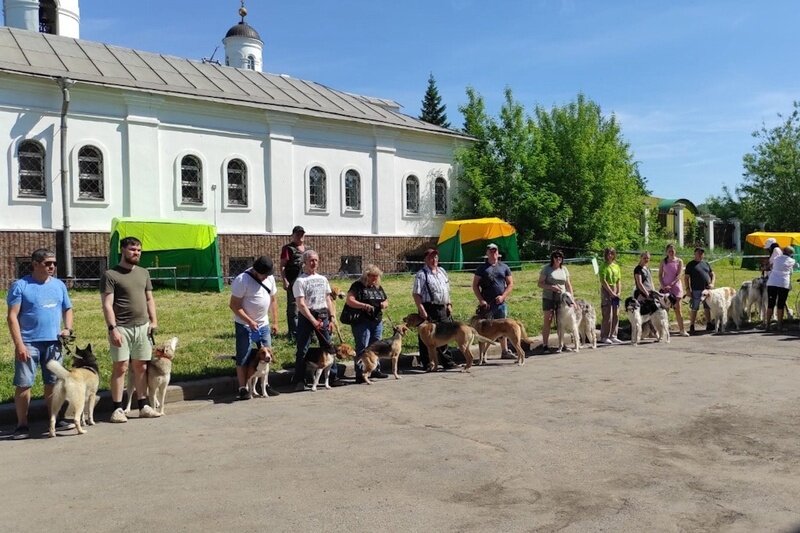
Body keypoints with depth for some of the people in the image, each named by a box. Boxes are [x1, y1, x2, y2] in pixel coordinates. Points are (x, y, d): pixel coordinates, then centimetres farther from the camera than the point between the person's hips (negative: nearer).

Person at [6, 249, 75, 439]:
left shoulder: (59, 285, 10)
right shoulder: (20, 285, -4)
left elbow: (67, 309, 18)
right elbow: (12, 316, -7)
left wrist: (68, 328, -1)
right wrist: (19, 344, -13)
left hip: (53, 342, 4)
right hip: (29, 343, -4)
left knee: (53, 383, 10)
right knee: (23, 384, 0)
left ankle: (55, 419, 20)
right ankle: (22, 425, 10)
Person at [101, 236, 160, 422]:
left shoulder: (143, 273, 14)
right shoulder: (110, 275, -4)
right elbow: (107, 305, -9)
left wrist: (153, 320, 5)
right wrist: (112, 328, -16)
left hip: (142, 327, 5)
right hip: (121, 328, -5)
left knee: (141, 367, 8)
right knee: (120, 368, -2)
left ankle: (143, 406, 14)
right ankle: (117, 409, 5)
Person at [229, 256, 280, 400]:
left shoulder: (270, 278, 1)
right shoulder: (242, 280, -18)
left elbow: (273, 300, 11)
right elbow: (234, 305, -17)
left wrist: (275, 322, 7)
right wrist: (250, 322, -23)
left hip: (263, 324, 6)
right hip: (244, 325, -6)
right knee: (243, 358, -1)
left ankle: (265, 385, 21)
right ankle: (243, 388, 6)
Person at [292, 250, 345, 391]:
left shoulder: (323, 279, 12)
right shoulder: (300, 281, -7)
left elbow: (328, 300, 14)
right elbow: (301, 304, -13)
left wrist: (332, 318, 4)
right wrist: (314, 321, -17)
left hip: (323, 316, 6)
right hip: (306, 317, -6)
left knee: (328, 347, 8)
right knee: (302, 350, -2)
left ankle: (333, 377, 16)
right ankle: (299, 381, 6)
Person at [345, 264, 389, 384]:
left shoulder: (378, 287, 17)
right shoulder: (358, 286, -6)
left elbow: (386, 301, 25)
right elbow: (349, 301, -16)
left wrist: (384, 303, 0)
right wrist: (364, 305, -28)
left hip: (377, 322, 7)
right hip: (362, 323, -7)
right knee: (362, 348, -7)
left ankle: (375, 370, 26)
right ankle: (360, 374, -5)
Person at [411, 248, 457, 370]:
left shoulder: (442, 271, 14)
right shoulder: (421, 274, -9)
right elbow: (415, 293, -14)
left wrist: (449, 304, 14)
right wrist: (421, 310, -19)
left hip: (442, 308, 7)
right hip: (429, 309, -7)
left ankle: (447, 361, 22)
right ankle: (427, 363, 9)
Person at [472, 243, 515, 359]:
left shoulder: (504, 267, 10)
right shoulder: (482, 268, 3)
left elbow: (510, 284, 9)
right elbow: (475, 285, 0)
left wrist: (503, 296, -6)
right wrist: (481, 300, -10)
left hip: (501, 303, 3)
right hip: (486, 304, -3)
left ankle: (505, 351, 17)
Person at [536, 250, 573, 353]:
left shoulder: (564, 269, 11)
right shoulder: (546, 268, -2)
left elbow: (568, 285, 13)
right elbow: (540, 284, -5)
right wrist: (551, 287, -19)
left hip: (562, 298, 4)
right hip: (549, 298, -4)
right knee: (547, 321, -6)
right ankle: (544, 345, -3)